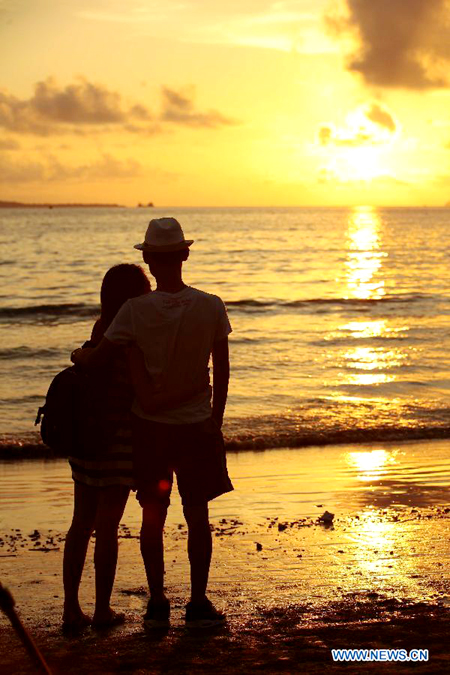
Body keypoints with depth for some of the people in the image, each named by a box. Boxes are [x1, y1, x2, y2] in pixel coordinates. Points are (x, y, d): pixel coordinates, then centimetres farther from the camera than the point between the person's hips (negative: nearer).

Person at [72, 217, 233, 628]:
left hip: (149, 424, 0)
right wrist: (215, 419, 12)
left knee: (153, 516, 11)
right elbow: (222, 371, -1)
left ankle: (157, 602, 16)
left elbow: (97, 359, -10)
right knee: (197, 514, 10)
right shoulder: (211, 307, -8)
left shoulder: (136, 310, -13)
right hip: (196, 424, 1)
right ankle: (198, 603, 12)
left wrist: (78, 356, 13)